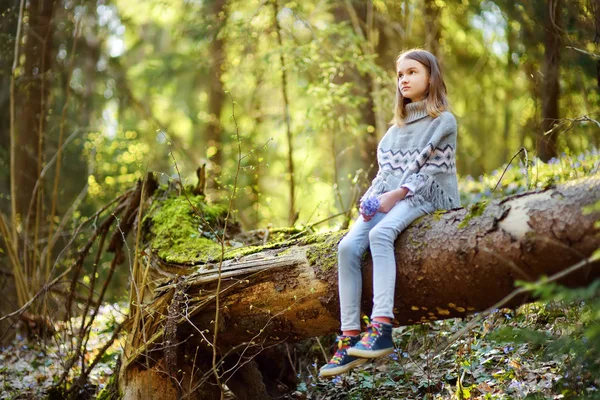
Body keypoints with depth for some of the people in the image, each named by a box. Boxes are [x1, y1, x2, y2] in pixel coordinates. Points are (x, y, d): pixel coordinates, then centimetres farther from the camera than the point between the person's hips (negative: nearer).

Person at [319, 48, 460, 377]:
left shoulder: (443, 121, 2)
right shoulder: (398, 124, 24)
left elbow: (433, 170, -7)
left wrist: (396, 195, -17)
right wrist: (370, 198, -1)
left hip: (422, 197, -6)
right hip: (386, 199, 7)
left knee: (380, 233, -37)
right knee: (348, 246, -20)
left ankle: (381, 328, -43)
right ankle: (350, 339, -23)